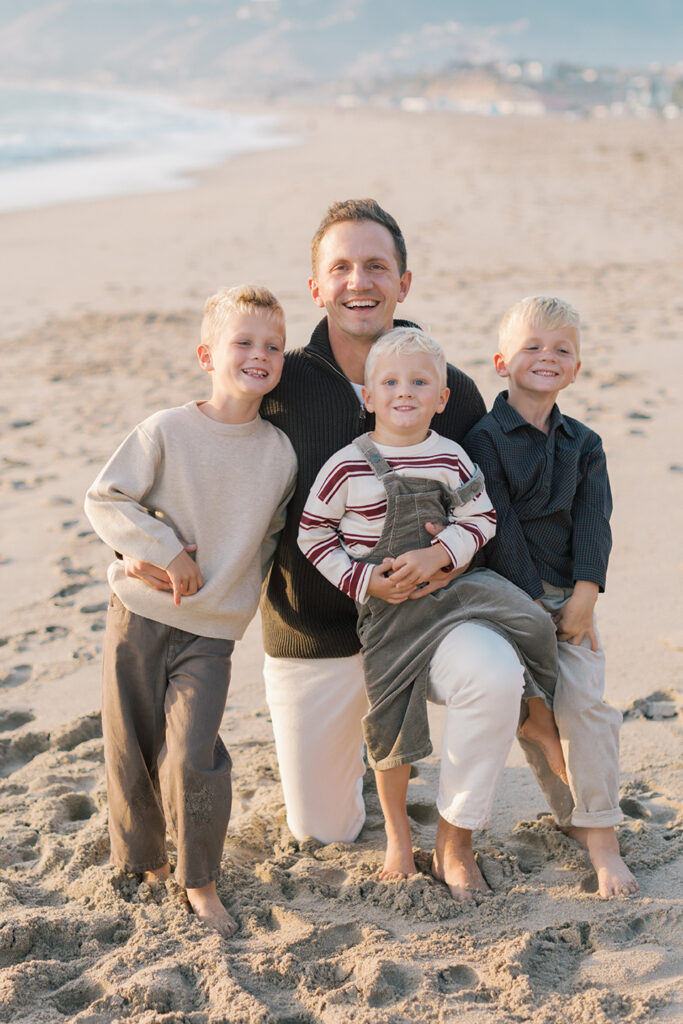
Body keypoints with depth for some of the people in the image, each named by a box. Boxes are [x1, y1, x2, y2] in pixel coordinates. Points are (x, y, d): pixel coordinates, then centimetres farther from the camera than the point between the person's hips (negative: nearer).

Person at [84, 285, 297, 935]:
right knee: (132, 747, 9)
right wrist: (168, 553, -15)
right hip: (139, 613, -1)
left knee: (193, 753, -8)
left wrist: (243, 582, 6)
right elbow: (104, 500, -9)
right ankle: (145, 862, 32)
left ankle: (200, 882, 11)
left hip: (213, 629, 1)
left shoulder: (279, 452, -1)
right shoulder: (166, 431, -10)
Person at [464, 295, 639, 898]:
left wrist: (583, 595, -13)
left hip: (570, 597, 3)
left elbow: (593, 522, 0)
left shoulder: (583, 443, 8)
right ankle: (572, 812, 18)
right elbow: (499, 528, -12)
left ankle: (601, 837, -3)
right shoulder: (486, 440, -7)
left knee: (584, 702, -9)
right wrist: (533, 606, -15)